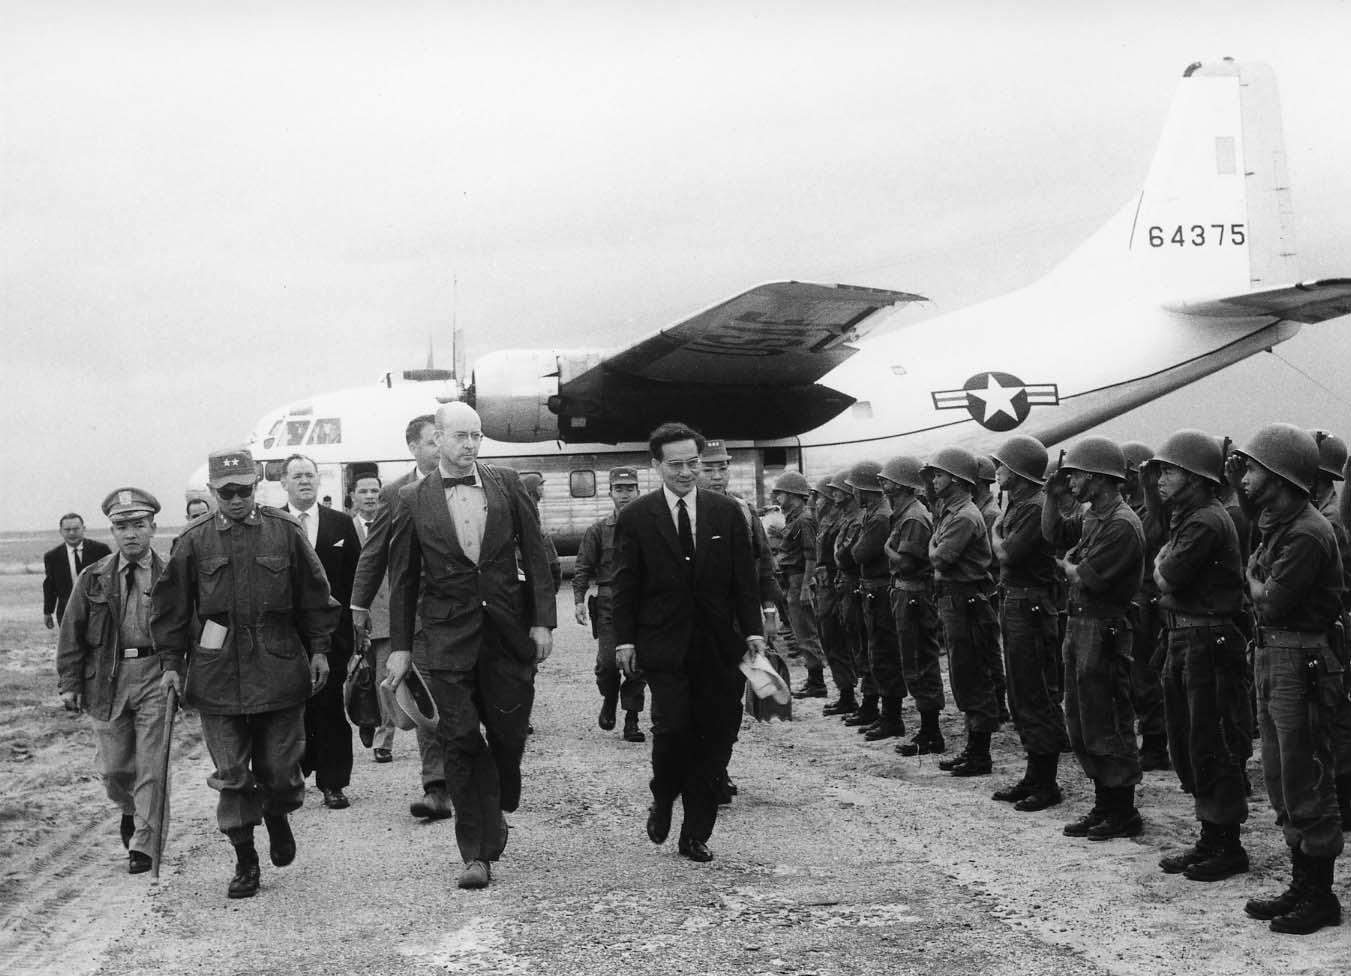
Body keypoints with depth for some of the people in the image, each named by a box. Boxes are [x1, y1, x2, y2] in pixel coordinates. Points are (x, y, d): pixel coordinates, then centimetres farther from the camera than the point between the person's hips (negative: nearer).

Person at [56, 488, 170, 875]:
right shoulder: (94, 579, 5)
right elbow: (72, 634, 6)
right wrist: (70, 684, 1)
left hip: (156, 676, -2)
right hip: (107, 680, 2)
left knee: (151, 766, -4)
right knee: (115, 767, 11)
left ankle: (143, 843, 6)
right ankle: (129, 810, 42)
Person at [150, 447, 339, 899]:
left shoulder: (285, 531, 2)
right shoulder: (195, 540, 1)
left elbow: (313, 594, 7)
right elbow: (172, 605, 7)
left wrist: (319, 648, 5)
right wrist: (171, 661, 3)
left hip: (279, 668, 0)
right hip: (218, 671, 0)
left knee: (279, 766, 4)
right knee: (232, 773, 2)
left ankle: (277, 815, 37)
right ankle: (245, 860, 15)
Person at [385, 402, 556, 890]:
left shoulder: (507, 484, 5)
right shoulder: (413, 500, 3)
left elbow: (535, 554, 6)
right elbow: (403, 577, 7)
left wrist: (542, 620, -1)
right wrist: (400, 646, 4)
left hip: (508, 630, 1)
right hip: (449, 635, -1)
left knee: (508, 732, 4)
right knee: (461, 741, -4)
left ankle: (496, 813, 33)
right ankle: (476, 854, 1)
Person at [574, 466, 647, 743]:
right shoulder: (598, 530, 6)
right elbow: (583, 567, 7)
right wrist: (579, 599, -3)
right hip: (608, 606, -1)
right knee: (608, 661, -10)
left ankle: (631, 720, 11)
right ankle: (609, 699, 21)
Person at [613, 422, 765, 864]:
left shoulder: (727, 512, 6)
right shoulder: (636, 518, 2)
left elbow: (744, 577, 8)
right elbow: (626, 584, 4)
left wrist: (753, 629, 1)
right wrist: (624, 638, -2)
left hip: (717, 645, 2)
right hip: (663, 644, -2)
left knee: (712, 737, 3)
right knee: (672, 727, -14)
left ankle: (696, 834, 14)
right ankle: (662, 802, 17)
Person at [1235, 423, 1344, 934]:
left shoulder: (1307, 534, -19)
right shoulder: (1275, 525, 12)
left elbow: (1272, 602, -20)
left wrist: (1254, 579, -3)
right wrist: (1260, 580, -8)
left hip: (1301, 663, -10)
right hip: (1271, 657, 10)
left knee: (1307, 785, -1)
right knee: (1281, 782, 16)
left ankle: (1320, 897, 9)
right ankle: (1301, 885, 26)